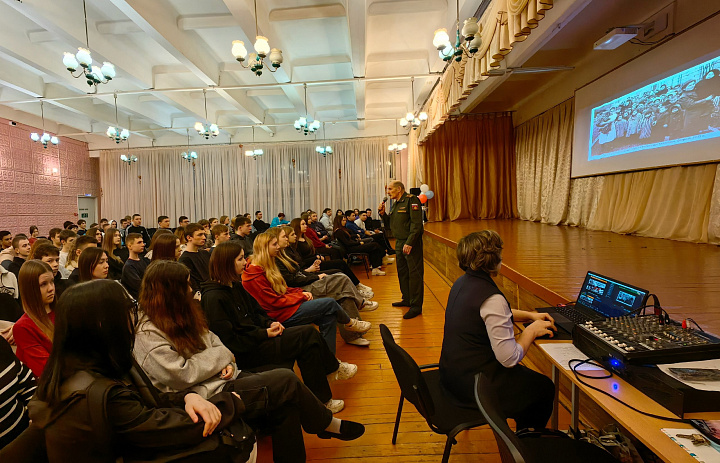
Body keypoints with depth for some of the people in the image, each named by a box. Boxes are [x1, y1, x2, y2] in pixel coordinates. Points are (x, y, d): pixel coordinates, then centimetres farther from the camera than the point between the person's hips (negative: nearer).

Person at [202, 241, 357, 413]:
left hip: (257, 337, 9)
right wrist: (265, 334, -16)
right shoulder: (214, 298, -20)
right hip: (245, 355, -8)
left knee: (309, 333, -9)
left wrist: (269, 323, -1)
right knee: (308, 336, -15)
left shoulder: (235, 286, 7)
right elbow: (230, 342, -21)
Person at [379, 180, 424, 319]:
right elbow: (389, 225, 20)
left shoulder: (411, 200, -11)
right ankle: (407, 299, 29)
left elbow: (417, 224, -19)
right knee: (402, 272, 16)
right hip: (399, 243, 9)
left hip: (412, 244, -9)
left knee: (414, 273, -5)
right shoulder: (395, 204, 17)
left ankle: (416, 306, 0)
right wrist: (383, 214, 4)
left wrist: (409, 243, -25)